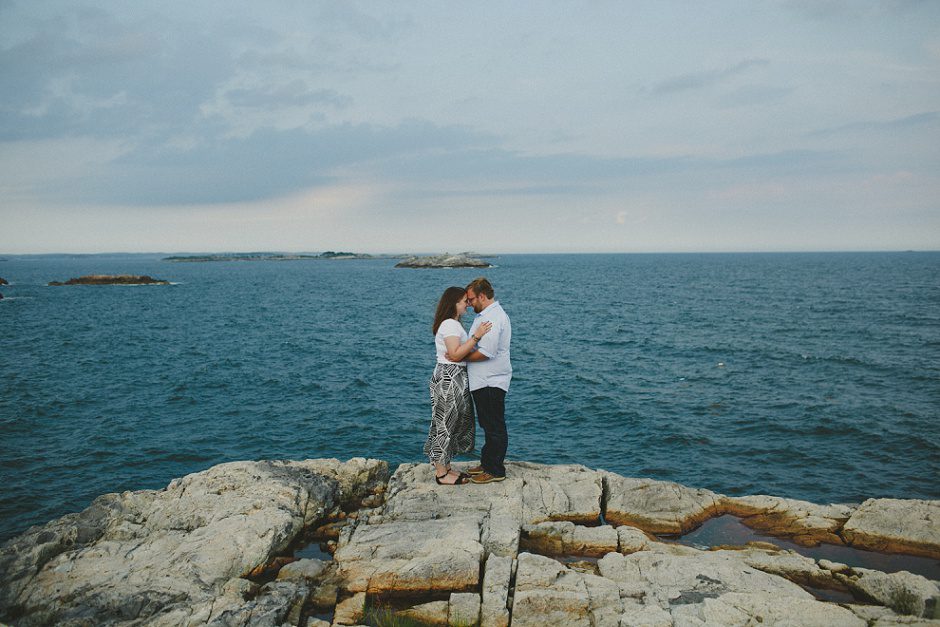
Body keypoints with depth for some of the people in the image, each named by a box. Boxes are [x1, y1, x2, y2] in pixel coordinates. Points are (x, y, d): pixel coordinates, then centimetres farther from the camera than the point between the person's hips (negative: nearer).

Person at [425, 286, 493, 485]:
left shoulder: (454, 323, 18)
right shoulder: (449, 324, -15)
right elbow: (455, 354, -23)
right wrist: (476, 336, -24)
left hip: (455, 379, 11)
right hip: (449, 378, -11)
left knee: (453, 424, 14)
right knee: (445, 424, -4)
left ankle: (445, 468, 23)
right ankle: (441, 474, 4)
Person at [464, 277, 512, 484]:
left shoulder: (493, 317, -20)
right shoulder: (487, 315, 15)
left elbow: (486, 352, -27)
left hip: (491, 382, -11)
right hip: (483, 381, 11)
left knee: (495, 428, 0)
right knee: (488, 426, 19)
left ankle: (495, 471, 8)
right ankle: (487, 464, 30)